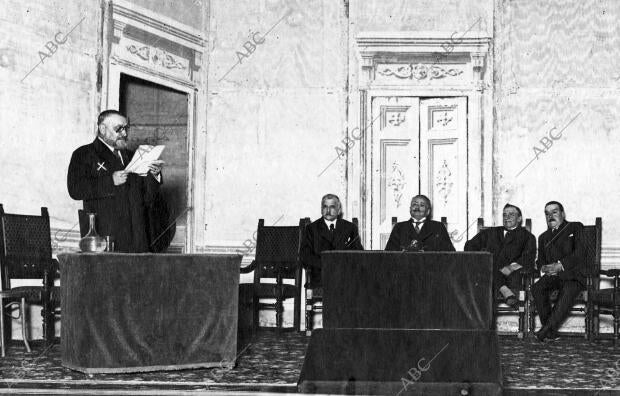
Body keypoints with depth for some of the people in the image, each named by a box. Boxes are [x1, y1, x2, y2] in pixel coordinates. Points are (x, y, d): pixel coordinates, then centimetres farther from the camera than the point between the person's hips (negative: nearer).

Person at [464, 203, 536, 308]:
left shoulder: (527, 236, 20)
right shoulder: (490, 232, 29)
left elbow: (528, 258, 2)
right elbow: (470, 246, 18)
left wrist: (511, 268, -17)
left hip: (511, 276, -1)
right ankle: (506, 292, -43)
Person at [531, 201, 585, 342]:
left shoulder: (576, 228, 11)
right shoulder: (543, 237, 25)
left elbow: (579, 254, -4)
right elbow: (540, 261, 20)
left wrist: (560, 265, -16)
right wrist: (543, 267, -6)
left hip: (573, 274, -4)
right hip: (553, 276, 4)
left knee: (568, 290, -37)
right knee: (537, 288, -28)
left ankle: (548, 328, -34)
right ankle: (550, 332, -25)